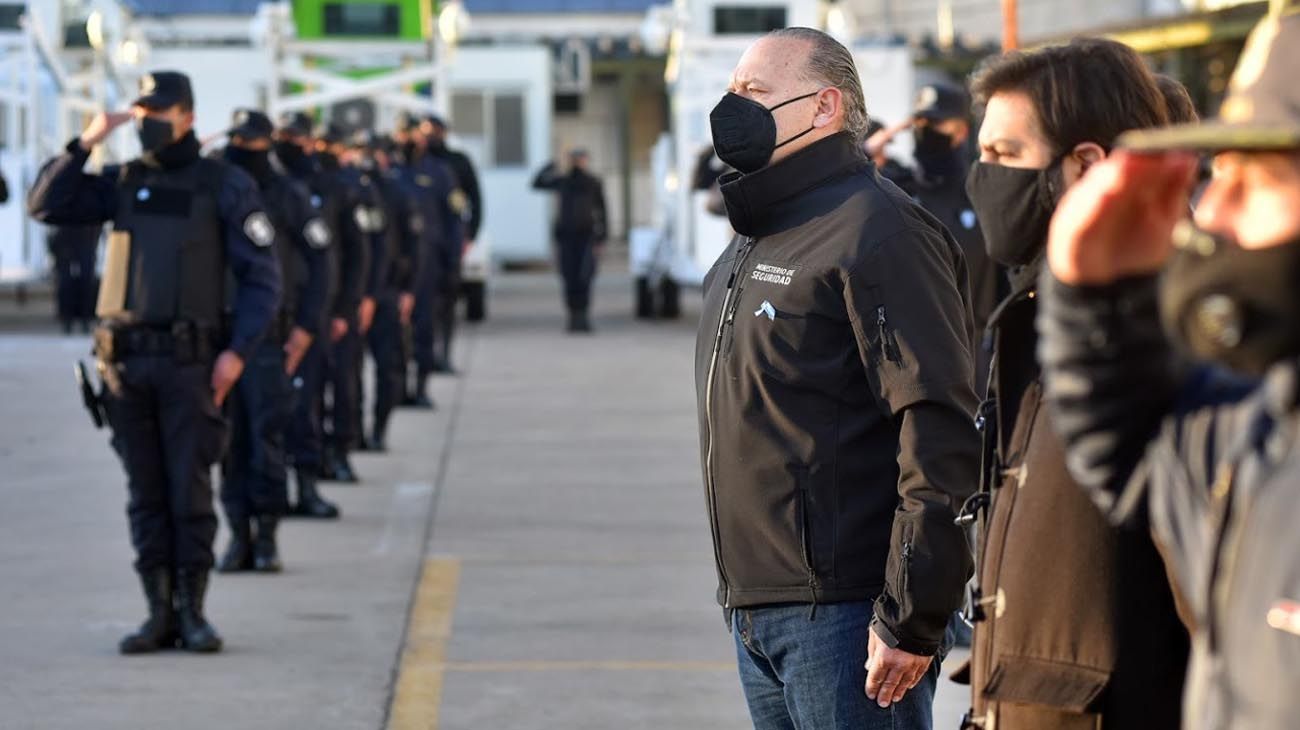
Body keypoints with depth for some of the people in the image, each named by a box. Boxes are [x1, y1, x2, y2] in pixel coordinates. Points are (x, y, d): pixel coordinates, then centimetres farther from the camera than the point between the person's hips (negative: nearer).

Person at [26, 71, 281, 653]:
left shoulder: (226, 185, 0)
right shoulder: (123, 183, 12)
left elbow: (261, 276, -2)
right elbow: (46, 206, 5)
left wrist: (238, 350, -13)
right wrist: (85, 144, -4)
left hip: (189, 363, -4)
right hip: (126, 362, 4)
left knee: (190, 491, -3)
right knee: (146, 495, 6)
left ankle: (192, 612, 4)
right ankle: (159, 613, 10)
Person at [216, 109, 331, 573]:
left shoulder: (290, 197, 1)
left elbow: (320, 262, 1)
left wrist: (307, 326, -7)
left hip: (270, 333, -3)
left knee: (267, 433, -7)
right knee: (231, 438, 2)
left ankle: (266, 535, 0)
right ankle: (239, 534, 8)